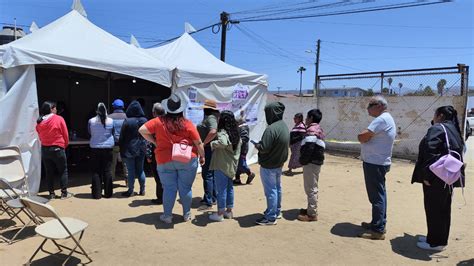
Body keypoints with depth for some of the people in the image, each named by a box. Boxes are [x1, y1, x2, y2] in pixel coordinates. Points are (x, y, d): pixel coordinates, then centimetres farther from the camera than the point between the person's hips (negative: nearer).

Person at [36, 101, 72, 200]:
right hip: (58, 149, -4)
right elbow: (65, 135, -6)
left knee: (49, 172, 12)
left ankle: (51, 193, 16)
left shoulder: (39, 122, 1)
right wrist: (65, 145, 9)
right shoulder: (59, 119, -11)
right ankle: (64, 193, 8)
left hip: (44, 149, 4)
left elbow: (40, 136, 7)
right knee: (63, 171, 7)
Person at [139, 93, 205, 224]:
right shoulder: (187, 124, -4)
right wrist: (202, 156, 11)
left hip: (165, 161, 1)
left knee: (169, 188, 9)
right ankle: (187, 214, 22)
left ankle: (167, 215, 17)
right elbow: (198, 143, -2)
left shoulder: (159, 121, -1)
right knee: (185, 188, 10)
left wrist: (155, 142, 5)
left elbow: (142, 130, -3)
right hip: (187, 160, 0)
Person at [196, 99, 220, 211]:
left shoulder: (210, 117, -17)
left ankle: (208, 203, -2)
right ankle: (213, 198, 28)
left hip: (209, 148, -11)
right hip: (211, 148, 11)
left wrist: (203, 143, -24)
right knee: (211, 174, 17)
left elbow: (213, 131, -34)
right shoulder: (211, 117, 14)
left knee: (207, 174, -7)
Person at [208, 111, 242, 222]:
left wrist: (213, 143, -23)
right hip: (232, 166, 8)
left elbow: (223, 143, -39)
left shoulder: (222, 133, -20)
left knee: (221, 189, 2)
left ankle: (220, 214, 12)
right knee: (229, 188, 16)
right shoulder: (236, 133, 6)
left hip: (221, 166, -8)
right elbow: (240, 143, 21)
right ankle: (229, 211, 27)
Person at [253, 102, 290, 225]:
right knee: (277, 188, 19)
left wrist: (257, 145, -6)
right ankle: (277, 211, 34)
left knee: (270, 191, 0)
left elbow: (264, 148, -27)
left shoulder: (271, 129, -25)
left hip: (268, 165, -9)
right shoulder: (284, 126, 5)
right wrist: (261, 143, 9)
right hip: (279, 163, 9)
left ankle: (270, 217, 9)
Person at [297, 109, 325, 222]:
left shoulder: (311, 130, -17)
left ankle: (312, 214, 3)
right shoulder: (318, 129, 15)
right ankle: (311, 209, 30)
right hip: (317, 161, 11)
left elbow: (308, 149, -25)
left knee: (311, 188, -4)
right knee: (313, 187, 19)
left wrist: (302, 161, -12)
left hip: (311, 162, -11)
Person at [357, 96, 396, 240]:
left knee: (376, 196, -6)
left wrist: (364, 136, -3)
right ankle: (379, 223, 30)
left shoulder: (381, 119, -17)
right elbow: (370, 138, 16)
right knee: (379, 194, 18)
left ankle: (378, 230, 0)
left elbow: (362, 137, -22)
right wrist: (366, 136, -2)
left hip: (374, 163, -11)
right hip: (379, 162, 11)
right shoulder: (385, 119, 17)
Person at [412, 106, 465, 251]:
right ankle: (441, 239, 28)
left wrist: (426, 174, -22)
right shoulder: (454, 130, 16)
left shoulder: (437, 129, -13)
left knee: (433, 209, 0)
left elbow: (429, 152, -24)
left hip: (436, 178, -9)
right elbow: (458, 152, 21)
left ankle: (435, 242, 8)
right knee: (443, 209, 16)